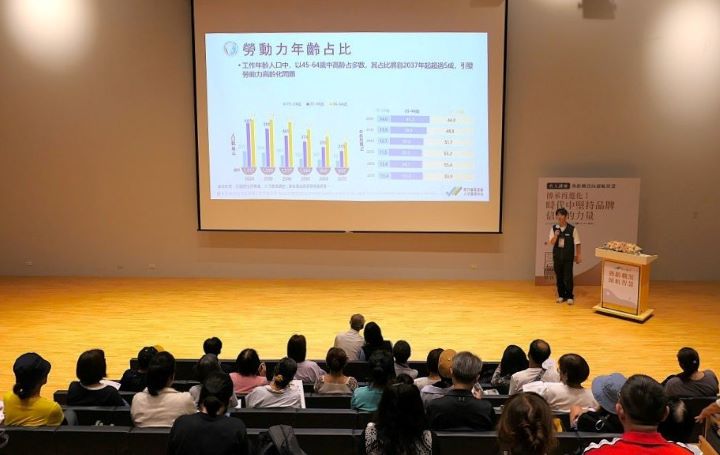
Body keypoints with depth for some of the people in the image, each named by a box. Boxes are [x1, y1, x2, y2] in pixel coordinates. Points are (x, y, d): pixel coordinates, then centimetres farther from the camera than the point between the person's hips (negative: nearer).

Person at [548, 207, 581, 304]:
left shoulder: (572, 229, -7)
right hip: (557, 256, 3)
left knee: (568, 278, -2)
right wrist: (555, 236, -20)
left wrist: (578, 255, -1)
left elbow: (577, 243, -1)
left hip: (568, 257, -3)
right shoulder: (554, 228, 0)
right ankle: (561, 295, 21)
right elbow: (551, 243, -2)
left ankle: (569, 296, 10)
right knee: (559, 277, 9)